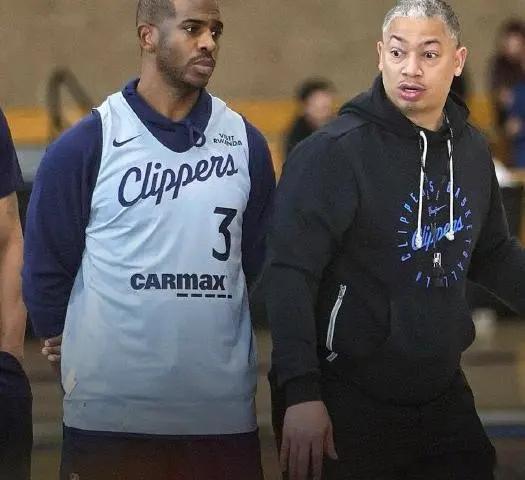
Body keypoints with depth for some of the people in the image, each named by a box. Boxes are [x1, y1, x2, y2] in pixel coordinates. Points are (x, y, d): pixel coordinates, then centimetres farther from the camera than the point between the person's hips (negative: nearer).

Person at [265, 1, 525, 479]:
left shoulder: (472, 149, 6)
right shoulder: (335, 152, -14)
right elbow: (290, 274, -19)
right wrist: (301, 392, -26)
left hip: (444, 399, 6)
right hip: (346, 406, -6)